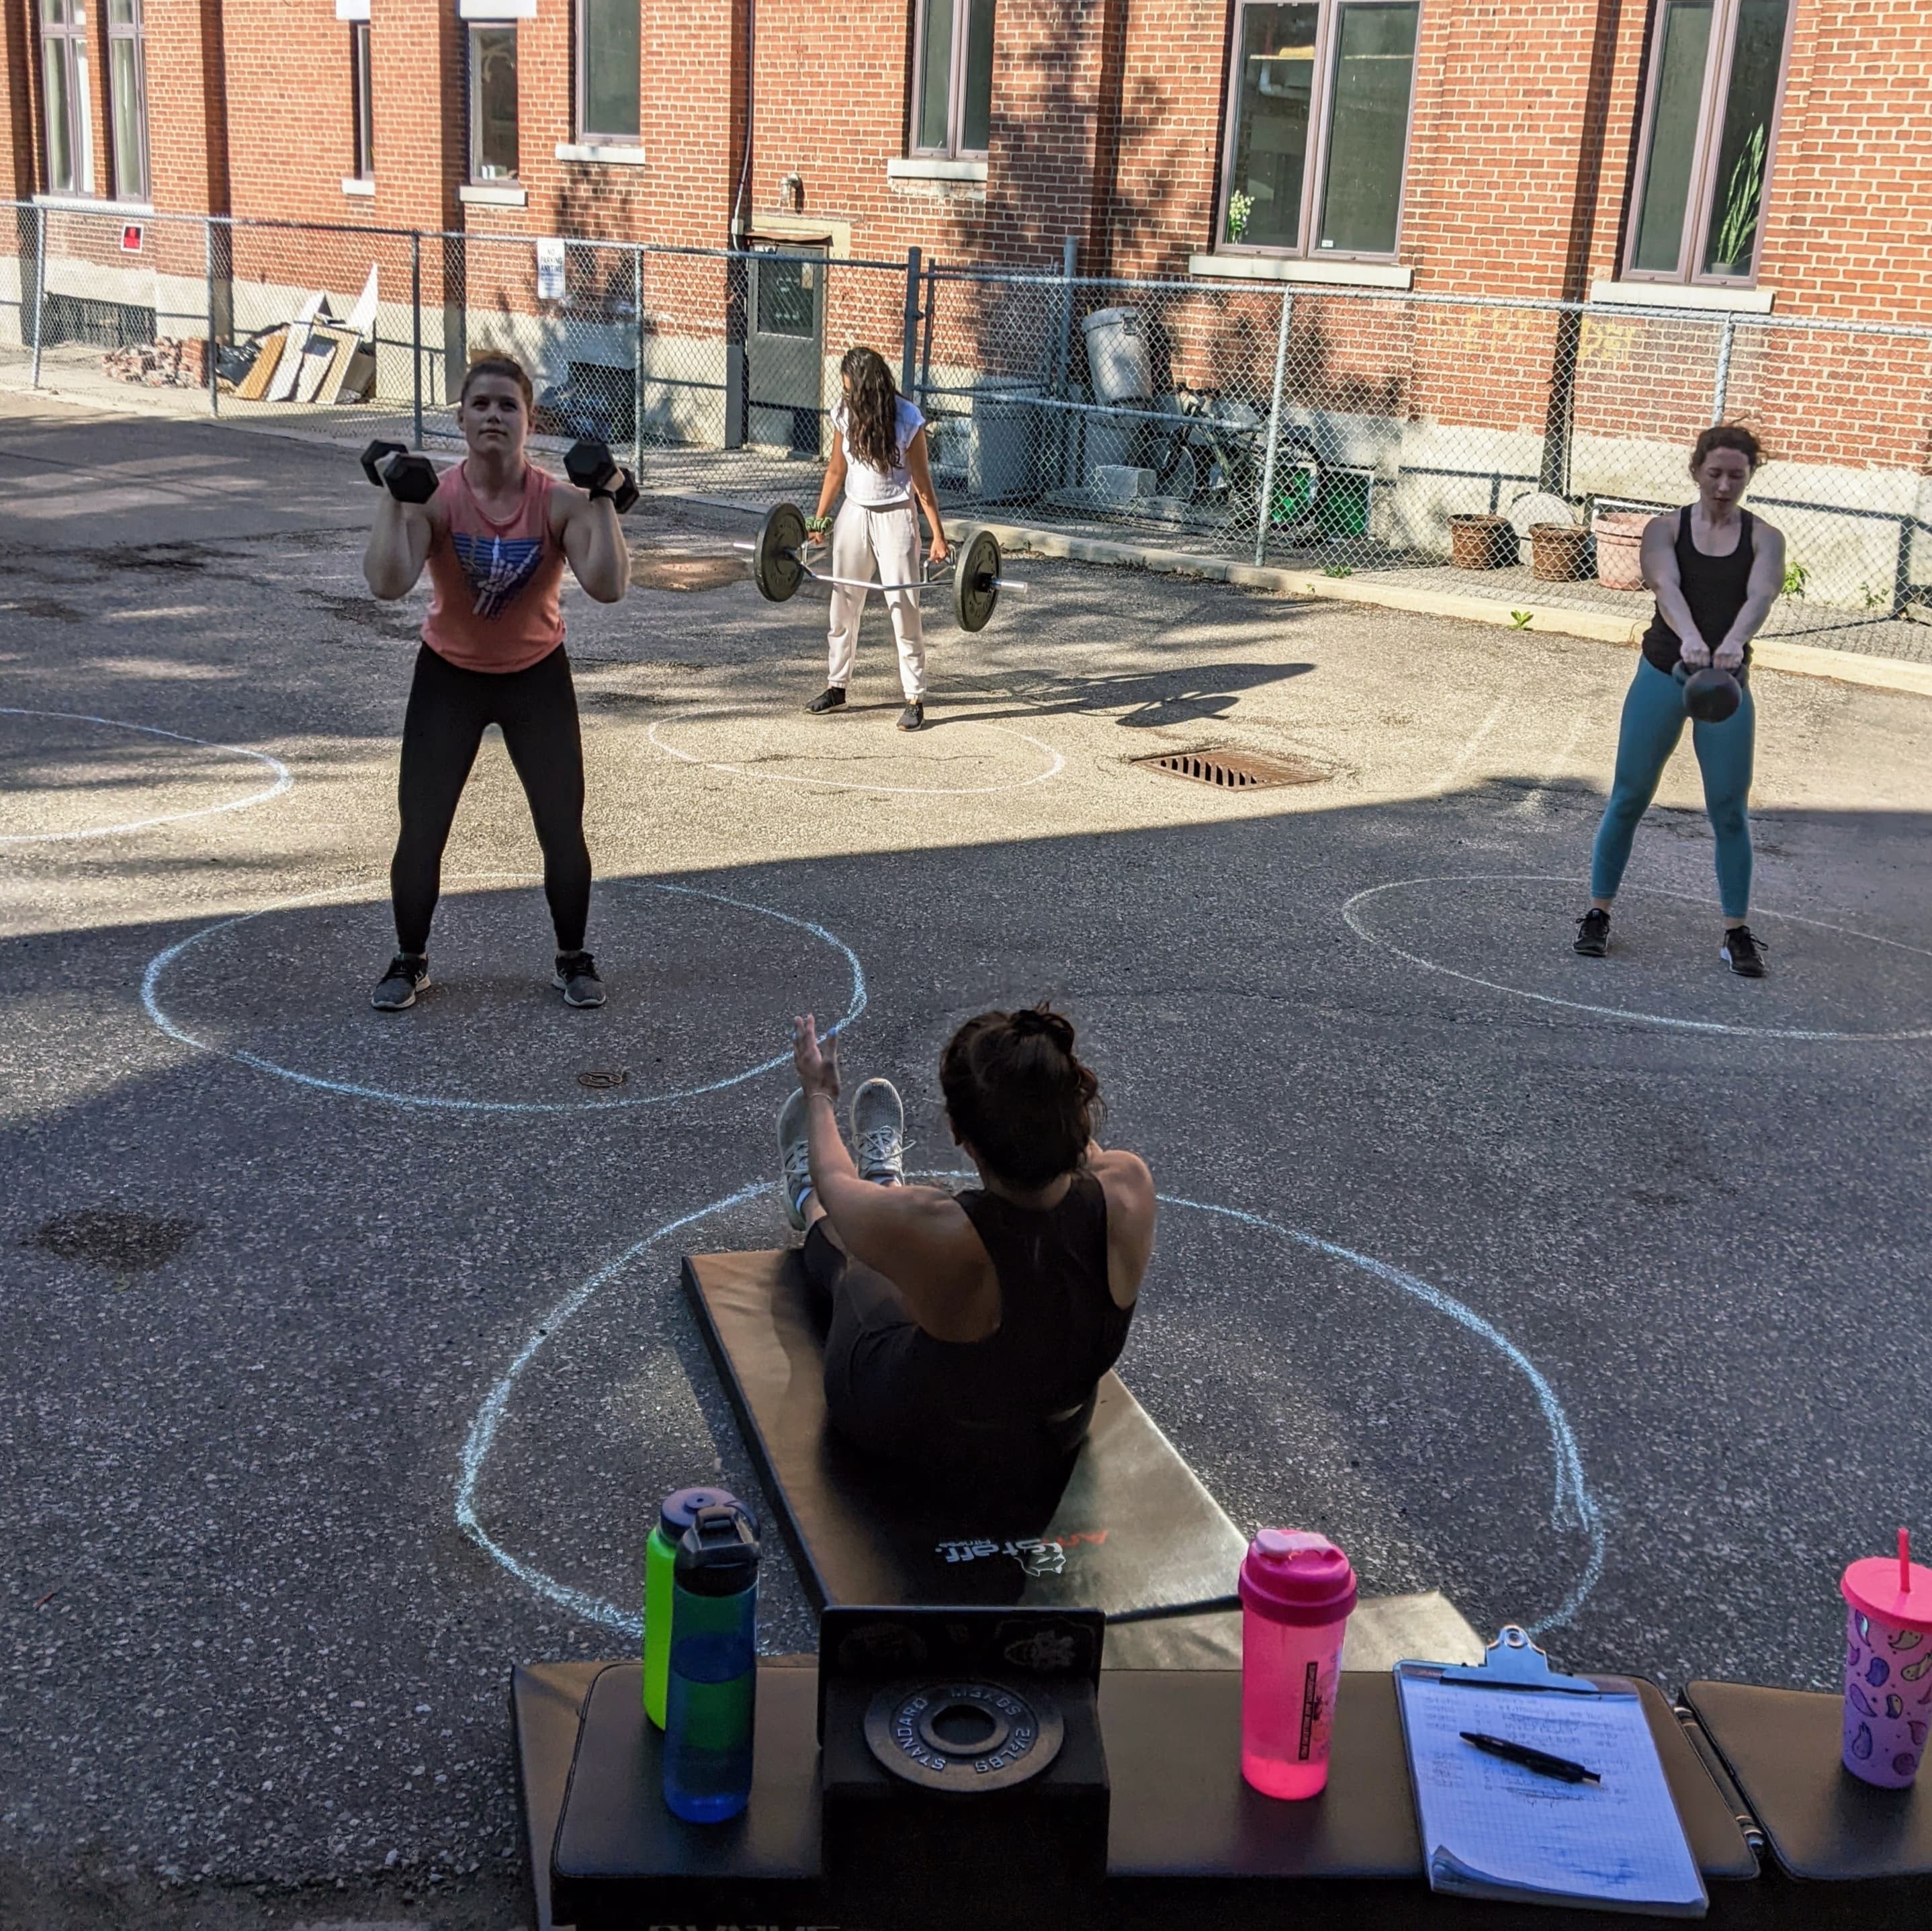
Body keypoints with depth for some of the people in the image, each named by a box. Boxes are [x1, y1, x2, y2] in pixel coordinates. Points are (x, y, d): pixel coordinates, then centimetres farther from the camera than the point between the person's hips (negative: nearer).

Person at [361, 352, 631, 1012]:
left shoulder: (560, 501, -18)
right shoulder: (434, 499, -18)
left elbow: (607, 586, -33)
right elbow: (388, 582, -34)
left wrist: (603, 500, -31)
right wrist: (392, 497, -32)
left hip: (538, 678, 0)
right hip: (449, 677, 0)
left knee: (563, 830, 1)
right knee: (420, 832, 0)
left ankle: (574, 960, 25)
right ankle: (409, 961, 24)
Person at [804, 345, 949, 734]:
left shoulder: (907, 420, -14)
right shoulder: (844, 413, -2)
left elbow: (922, 482, -11)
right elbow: (836, 470, 9)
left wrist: (938, 536, -12)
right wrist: (819, 520, 12)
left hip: (895, 516, -5)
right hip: (854, 513, 5)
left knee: (903, 607, -6)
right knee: (843, 603, 10)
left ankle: (915, 698, -1)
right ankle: (837, 685, 24)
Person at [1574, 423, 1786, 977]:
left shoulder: (1763, 538, 1)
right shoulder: (1665, 529, -1)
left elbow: (1760, 595, -18)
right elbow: (1667, 587, -21)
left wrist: (1733, 641, -40)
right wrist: (1690, 639, -41)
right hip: (1662, 675, 0)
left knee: (1730, 810, 1)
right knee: (1628, 798, 3)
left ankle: (1738, 932, 10)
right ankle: (1598, 914, 14)